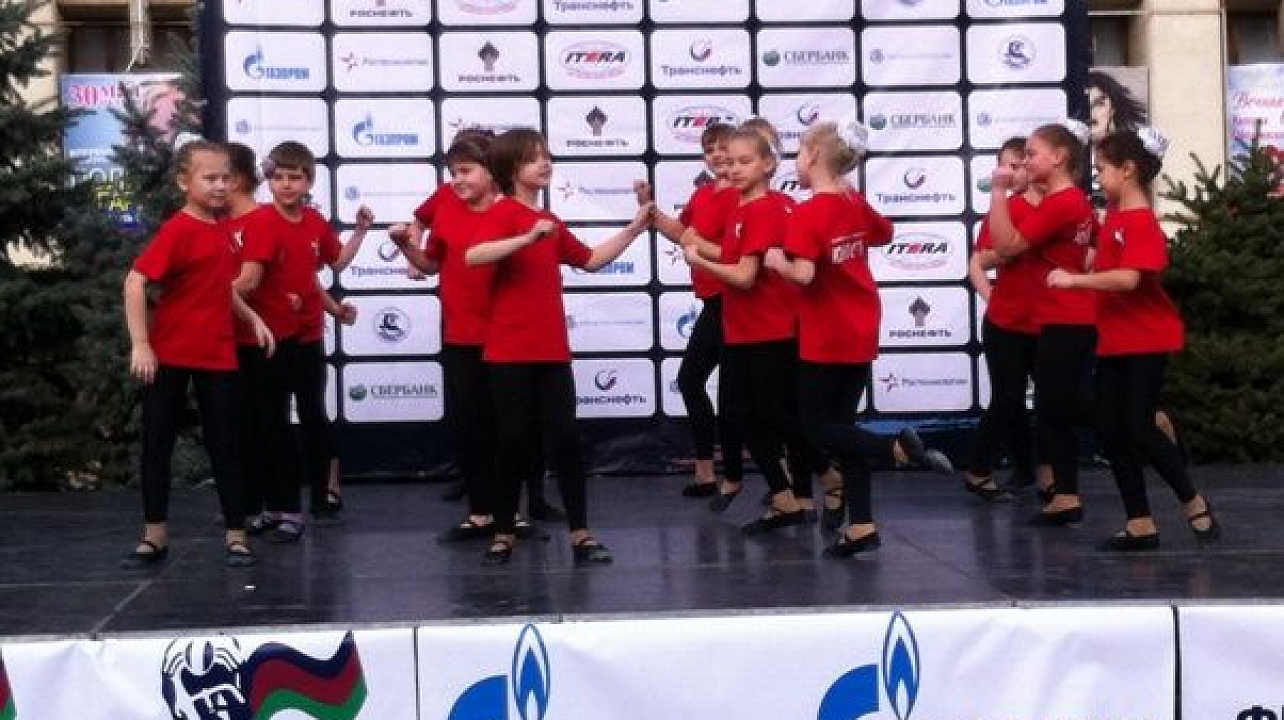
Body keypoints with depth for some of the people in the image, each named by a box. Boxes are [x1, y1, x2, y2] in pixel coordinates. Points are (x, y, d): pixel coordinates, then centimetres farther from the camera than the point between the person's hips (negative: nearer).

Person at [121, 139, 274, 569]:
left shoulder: (224, 231, 7)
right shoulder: (178, 230, -14)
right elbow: (135, 281, -20)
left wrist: (253, 319, 11)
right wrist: (140, 345, -22)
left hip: (218, 356, 5)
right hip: (169, 355, -5)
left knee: (225, 444, 7)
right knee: (157, 442, 5)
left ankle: (235, 534, 14)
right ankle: (155, 536, 15)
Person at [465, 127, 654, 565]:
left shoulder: (551, 222, 15)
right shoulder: (504, 212, -8)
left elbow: (591, 260, 22)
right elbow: (472, 257, -25)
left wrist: (636, 227, 16)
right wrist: (528, 238, -36)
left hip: (552, 350, 6)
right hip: (510, 351, -6)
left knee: (565, 438, 2)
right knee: (513, 441, 1)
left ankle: (580, 534, 5)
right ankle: (503, 535, 14)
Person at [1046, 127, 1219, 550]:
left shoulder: (1143, 223, -18)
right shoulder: (1113, 215, 8)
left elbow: (1128, 278, -30)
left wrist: (1073, 280, -27)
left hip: (1147, 340, -9)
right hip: (1114, 340, 9)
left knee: (1139, 429, -7)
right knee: (1111, 433, 6)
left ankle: (1194, 503, 12)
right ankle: (1140, 525, 12)